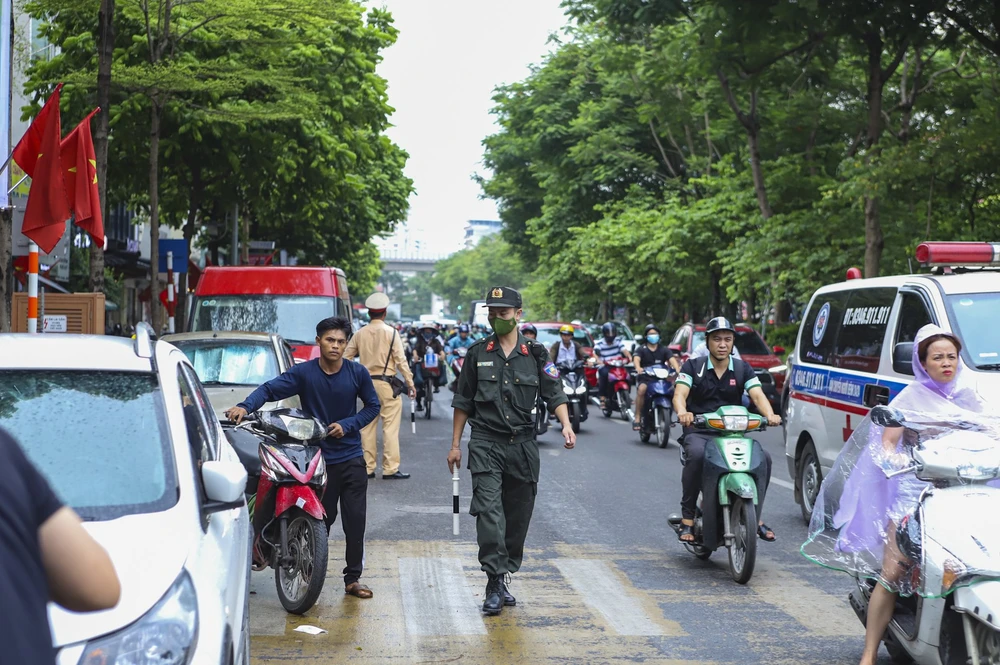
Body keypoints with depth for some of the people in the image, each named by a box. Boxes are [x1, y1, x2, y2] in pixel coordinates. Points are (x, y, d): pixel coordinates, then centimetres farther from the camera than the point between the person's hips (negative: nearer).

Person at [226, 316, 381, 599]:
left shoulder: (357, 373, 1)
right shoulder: (303, 373, -5)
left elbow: (373, 406, 9)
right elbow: (269, 389, -12)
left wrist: (347, 425, -6)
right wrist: (245, 406, -31)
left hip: (351, 459, 2)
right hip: (316, 458, -2)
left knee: (355, 521, 2)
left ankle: (353, 578, 13)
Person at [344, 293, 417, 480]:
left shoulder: (360, 333, 5)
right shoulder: (391, 333, -6)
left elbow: (345, 357, 8)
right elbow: (400, 360, -8)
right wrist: (410, 383, -2)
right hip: (386, 383, -4)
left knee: (367, 426, 10)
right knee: (390, 427, -3)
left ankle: (368, 468, 12)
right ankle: (390, 469, -6)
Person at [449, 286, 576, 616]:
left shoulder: (535, 354, 6)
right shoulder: (477, 353, 6)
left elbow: (554, 394, 5)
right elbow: (463, 402, 11)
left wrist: (566, 424, -14)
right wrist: (455, 444, 9)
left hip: (523, 444, 2)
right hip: (485, 444, -2)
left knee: (518, 516, 7)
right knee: (489, 512, -14)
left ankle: (502, 578, 20)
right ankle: (495, 582, -14)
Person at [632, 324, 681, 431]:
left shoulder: (664, 349, 14)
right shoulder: (642, 350, 8)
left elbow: (672, 359, -3)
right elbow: (636, 359, -12)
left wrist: (677, 368, -26)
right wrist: (638, 368, -36)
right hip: (645, 378, -3)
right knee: (641, 389, -34)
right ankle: (637, 418, -28)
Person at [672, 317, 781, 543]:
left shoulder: (743, 369, 10)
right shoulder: (693, 366, 4)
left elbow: (758, 395, -6)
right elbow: (679, 394, -11)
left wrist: (769, 415, -29)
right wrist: (682, 412, -36)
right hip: (698, 431, -3)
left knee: (763, 457, -22)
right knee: (696, 455, -36)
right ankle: (687, 517, -26)